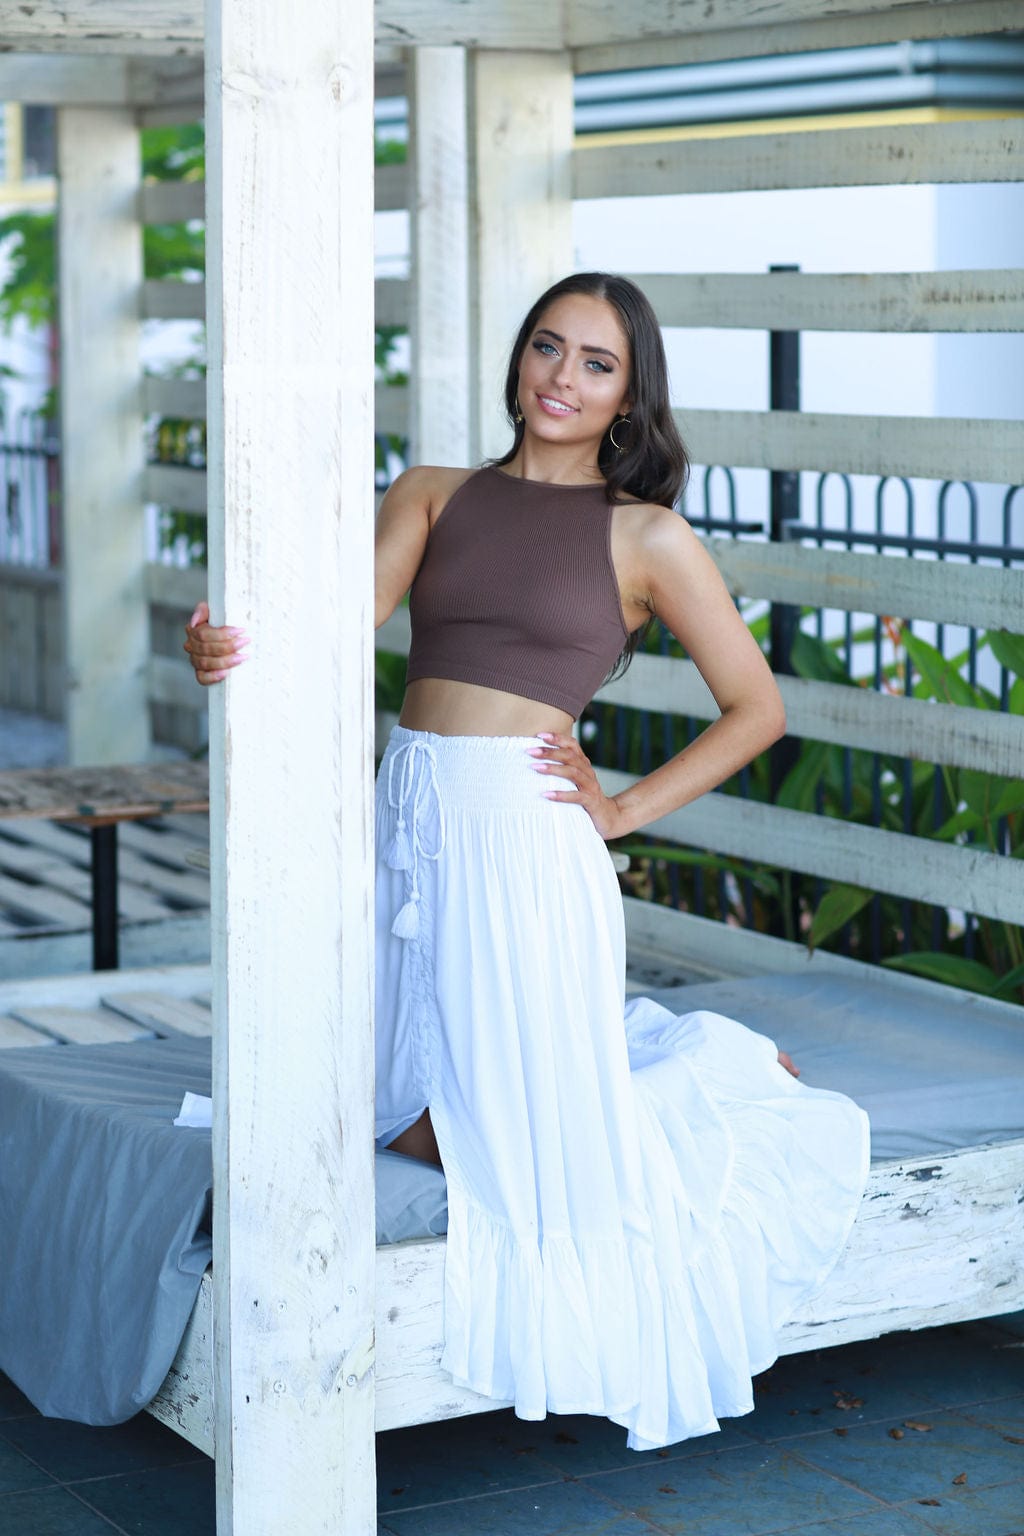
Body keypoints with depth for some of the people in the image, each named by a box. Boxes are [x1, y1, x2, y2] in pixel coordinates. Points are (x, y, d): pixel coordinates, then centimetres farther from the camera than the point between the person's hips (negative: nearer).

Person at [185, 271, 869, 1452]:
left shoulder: (646, 536, 2)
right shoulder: (432, 495, 10)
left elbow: (756, 708, 6)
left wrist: (623, 809, -3)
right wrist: (228, 649, -27)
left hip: (523, 833, -4)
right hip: (407, 821, 4)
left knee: (530, 1130, 2)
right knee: (412, 1113, 12)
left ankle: (729, 1068, 31)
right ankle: (637, 1045, 36)